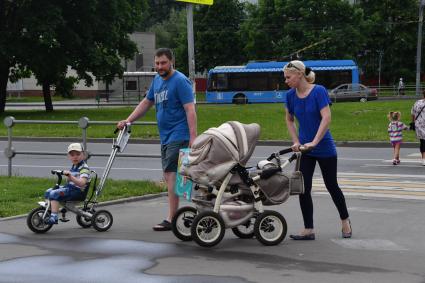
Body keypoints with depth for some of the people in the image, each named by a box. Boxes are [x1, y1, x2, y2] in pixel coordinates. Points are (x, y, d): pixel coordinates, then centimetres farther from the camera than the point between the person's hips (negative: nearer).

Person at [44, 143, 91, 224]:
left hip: (77, 191, -10)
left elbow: (81, 183, -29)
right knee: (48, 192, 11)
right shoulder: (73, 166, 16)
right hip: (69, 187, 10)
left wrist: (70, 177, -41)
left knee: (54, 194, -26)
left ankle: (54, 217, -28)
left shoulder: (84, 168, -13)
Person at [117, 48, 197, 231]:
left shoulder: (180, 81, -10)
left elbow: (190, 110, -16)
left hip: (178, 137, -9)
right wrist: (128, 121, 19)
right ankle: (175, 214, 14)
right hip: (165, 137, 9)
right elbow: (146, 103, 26)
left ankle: (171, 220, -14)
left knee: (171, 175, -14)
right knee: (168, 176, 9)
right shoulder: (157, 80, 15)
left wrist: (193, 137, -23)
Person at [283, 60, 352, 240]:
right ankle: (309, 230, 4)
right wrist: (296, 142, 3)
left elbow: (326, 118, -23)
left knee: (332, 186, 8)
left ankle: (345, 221, 29)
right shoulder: (291, 95, -1)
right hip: (304, 149, 4)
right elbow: (289, 119, 13)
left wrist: (314, 142, -28)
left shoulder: (319, 91, -16)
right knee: (303, 188, -2)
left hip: (324, 148, -4)